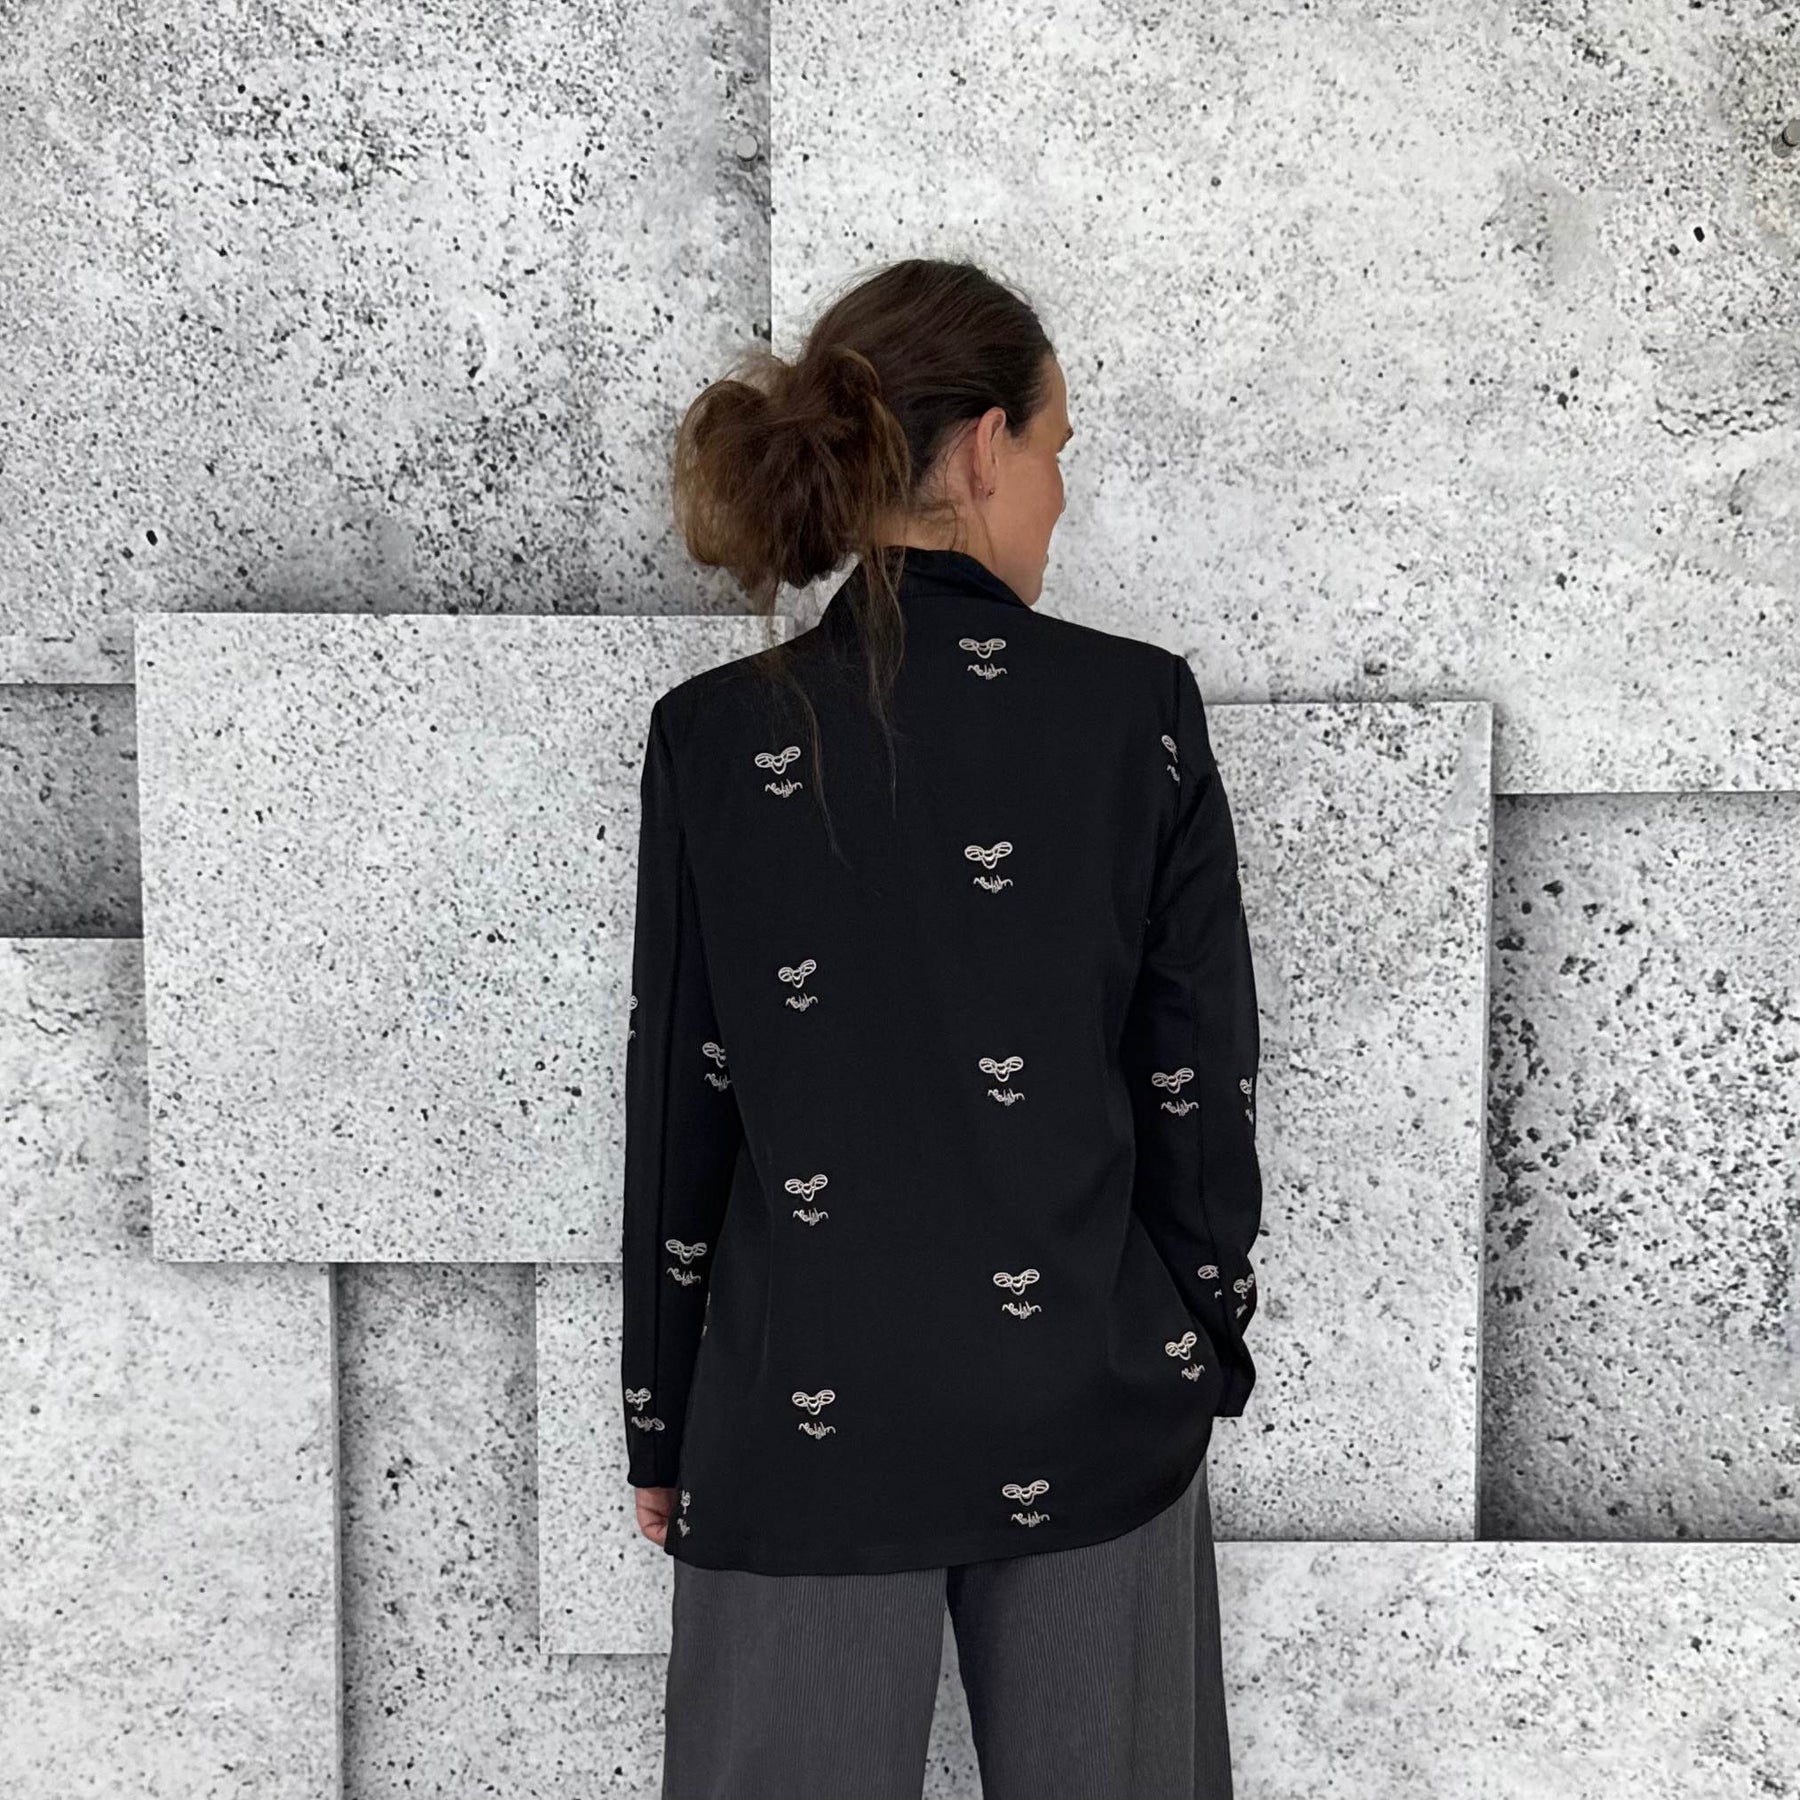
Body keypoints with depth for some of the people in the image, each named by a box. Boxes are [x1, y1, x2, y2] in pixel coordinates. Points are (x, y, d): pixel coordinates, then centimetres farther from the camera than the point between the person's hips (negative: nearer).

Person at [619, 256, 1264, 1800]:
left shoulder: (714, 736, -7)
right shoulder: (1138, 709, -9)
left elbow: (680, 1108, -2)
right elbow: (1201, 1081, -5)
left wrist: (661, 1427, 9)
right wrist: (1212, 1348, 10)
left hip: (804, 1415, 1)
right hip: (1091, 1407, 0)